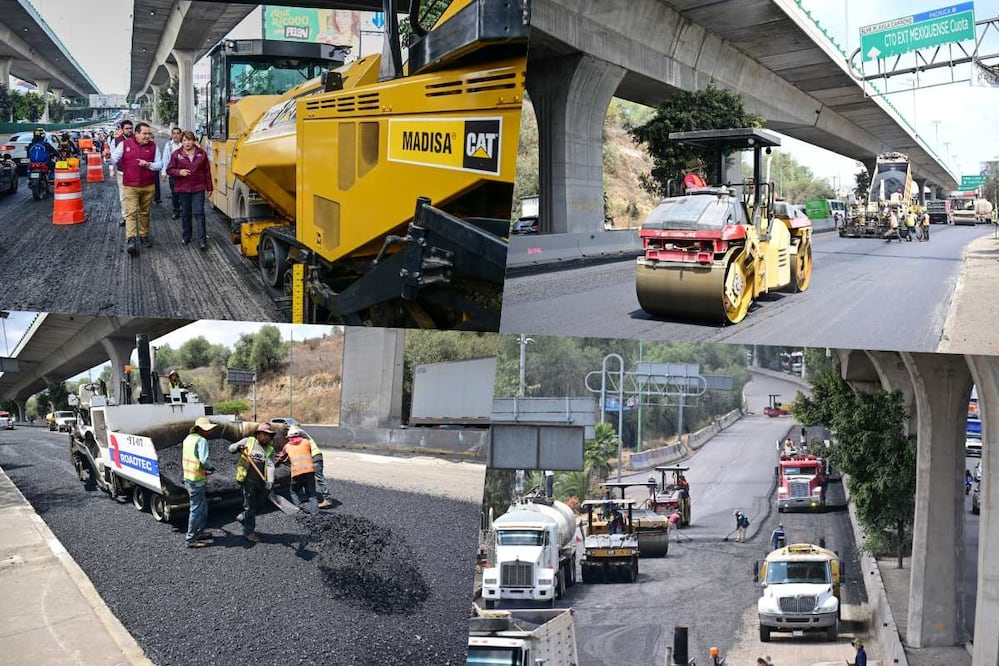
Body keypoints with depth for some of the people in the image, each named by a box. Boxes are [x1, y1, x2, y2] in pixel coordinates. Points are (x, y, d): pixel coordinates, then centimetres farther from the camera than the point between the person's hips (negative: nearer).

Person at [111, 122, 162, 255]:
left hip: (148, 186, 2)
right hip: (130, 186, -2)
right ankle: (131, 239, -18)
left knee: (145, 213, 12)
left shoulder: (153, 146, 4)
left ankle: (144, 236, 24)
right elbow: (114, 159, 2)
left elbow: (159, 164, 3)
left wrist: (148, 165, -14)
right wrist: (124, 170, -9)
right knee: (131, 213, -11)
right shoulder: (125, 144, -1)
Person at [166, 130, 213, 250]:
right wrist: (179, 172, -17)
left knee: (199, 213, -8)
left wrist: (209, 187, 6)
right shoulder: (176, 154, 1)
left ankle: (202, 240, -10)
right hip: (183, 188, 2)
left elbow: (207, 171, 6)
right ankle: (186, 236, 27)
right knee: (185, 213, 12)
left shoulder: (201, 153, 2)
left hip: (198, 188, -2)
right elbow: (169, 169, 3)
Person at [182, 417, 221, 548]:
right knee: (196, 509, -2)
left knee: (203, 506, 23)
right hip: (196, 480, -9)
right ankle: (191, 540, 3)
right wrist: (211, 468, -7)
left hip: (188, 478, 9)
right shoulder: (201, 440, -18)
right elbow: (204, 460, -27)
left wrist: (204, 469, 13)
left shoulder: (188, 438, 11)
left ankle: (200, 531, 35)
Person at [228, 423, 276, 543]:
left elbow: (270, 466, -7)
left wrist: (270, 481, -23)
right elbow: (231, 448, 7)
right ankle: (248, 532, 6)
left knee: (256, 506, 15)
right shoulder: (248, 441, 1)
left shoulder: (270, 450, 6)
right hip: (248, 480, -4)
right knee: (250, 506, -2)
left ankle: (243, 517, 41)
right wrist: (237, 448, -17)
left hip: (261, 482, 4)